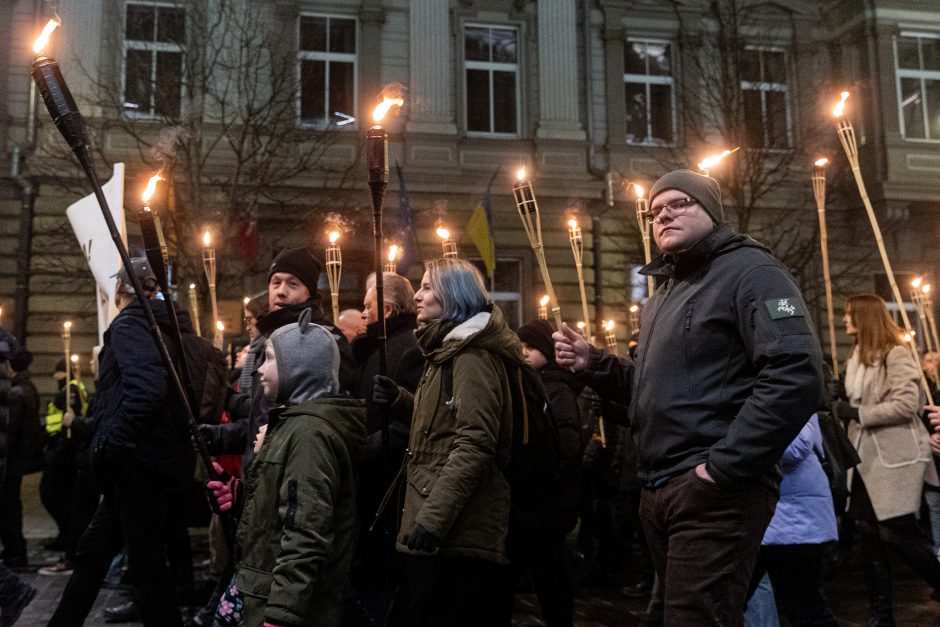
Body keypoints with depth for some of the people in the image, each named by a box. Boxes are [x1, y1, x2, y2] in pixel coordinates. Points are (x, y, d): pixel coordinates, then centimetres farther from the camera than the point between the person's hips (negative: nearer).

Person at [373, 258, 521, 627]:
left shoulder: (471, 354, -11)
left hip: (456, 530, -10)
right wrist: (399, 401, 13)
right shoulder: (450, 349, 20)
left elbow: (475, 443, -20)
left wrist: (434, 517, -25)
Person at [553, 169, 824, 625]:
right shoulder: (666, 290, 22)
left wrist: (723, 467, -22)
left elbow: (796, 375, -22)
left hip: (713, 491, -9)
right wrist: (593, 364, 10)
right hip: (659, 490, 9)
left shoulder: (749, 271, -8)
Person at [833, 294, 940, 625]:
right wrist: (841, 407, 4)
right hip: (867, 455, 8)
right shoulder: (857, 356, 15)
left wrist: (857, 413, -17)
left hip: (895, 455, -8)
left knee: (895, 531, -6)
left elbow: (906, 404, -20)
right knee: (868, 531, 6)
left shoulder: (896, 353, -11)